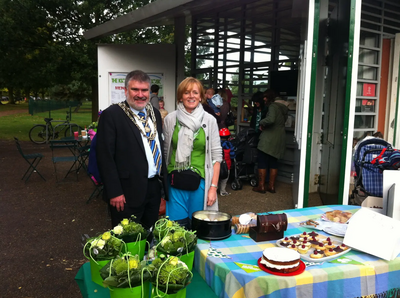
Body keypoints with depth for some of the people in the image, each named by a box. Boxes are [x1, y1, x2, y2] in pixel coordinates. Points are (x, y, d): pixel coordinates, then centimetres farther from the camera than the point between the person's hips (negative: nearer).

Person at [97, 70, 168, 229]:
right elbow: (105, 156, -14)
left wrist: (164, 178, 13)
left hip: (154, 187, 6)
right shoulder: (111, 115, -11)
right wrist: (114, 192, -16)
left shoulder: (155, 113, 9)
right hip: (128, 192, -6)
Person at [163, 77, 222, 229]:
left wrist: (213, 187, -6)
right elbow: (165, 151, 8)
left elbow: (216, 155, -1)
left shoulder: (209, 120, -1)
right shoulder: (170, 119, 1)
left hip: (200, 182, 0)